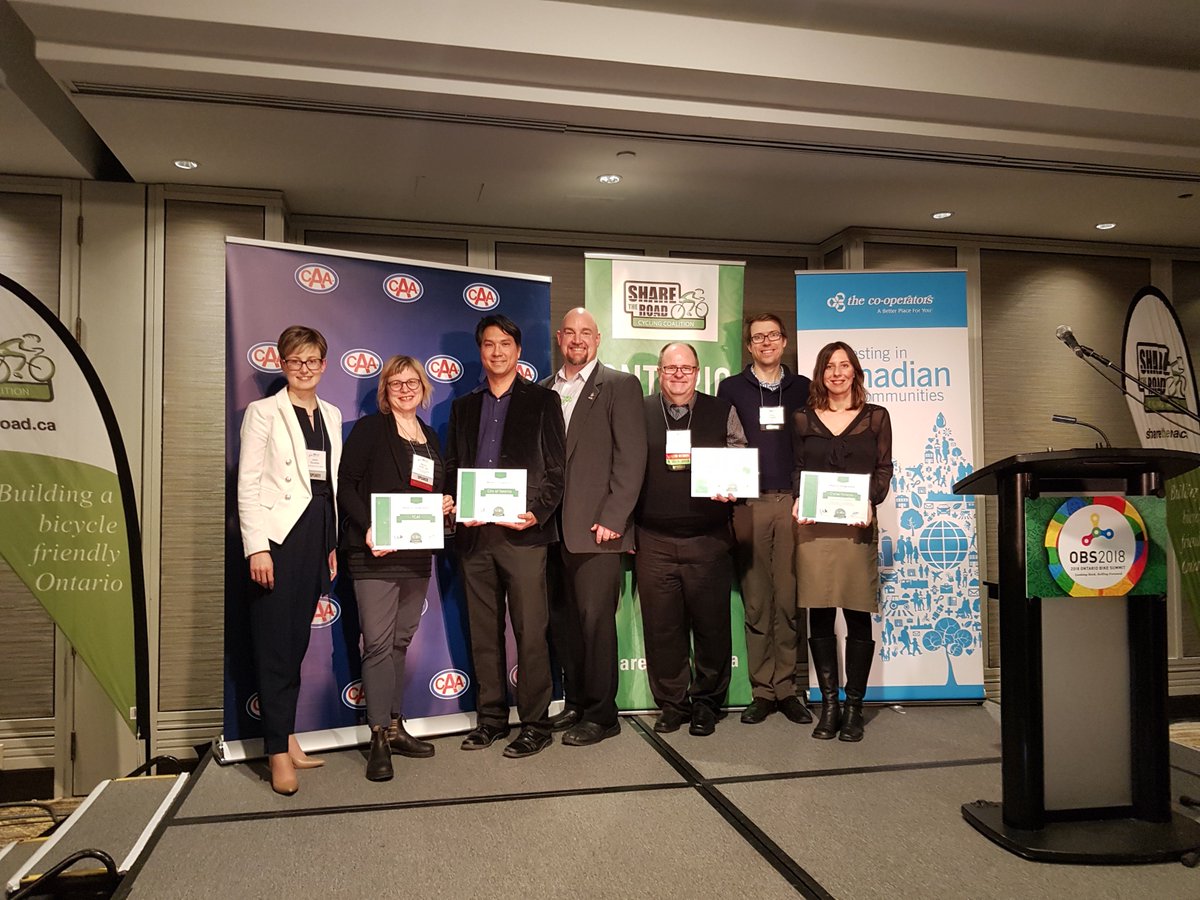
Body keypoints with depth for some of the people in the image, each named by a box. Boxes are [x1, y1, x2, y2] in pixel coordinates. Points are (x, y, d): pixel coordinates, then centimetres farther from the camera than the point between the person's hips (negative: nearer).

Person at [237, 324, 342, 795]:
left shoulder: (331, 415, 15)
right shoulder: (263, 412, -1)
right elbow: (248, 484, -6)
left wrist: (334, 543, 12)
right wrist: (256, 547, -14)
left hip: (317, 535, 5)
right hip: (278, 535, -5)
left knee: (297, 639, 11)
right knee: (275, 642, -2)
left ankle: (286, 737, 21)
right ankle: (279, 752, 4)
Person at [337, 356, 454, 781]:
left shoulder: (430, 437, 17)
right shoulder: (369, 429, -1)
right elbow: (346, 485, -7)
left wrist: (447, 504, 2)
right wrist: (368, 527, -20)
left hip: (417, 554, 6)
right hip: (375, 553, -6)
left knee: (400, 641, 12)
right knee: (378, 643, -6)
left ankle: (395, 727, 21)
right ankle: (379, 738, 1)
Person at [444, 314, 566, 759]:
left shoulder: (542, 400, 5)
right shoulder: (464, 406, 17)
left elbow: (555, 469, 0)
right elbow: (452, 468, 16)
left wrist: (537, 514, -14)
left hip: (522, 533, -4)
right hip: (474, 535, 4)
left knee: (530, 633, -1)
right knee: (483, 634, 11)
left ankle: (535, 725, 9)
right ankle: (490, 718, 23)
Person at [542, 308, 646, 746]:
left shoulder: (620, 386, 0)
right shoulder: (544, 390, 16)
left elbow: (631, 457, -7)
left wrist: (612, 519, -13)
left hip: (595, 525, -5)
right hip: (552, 525, 5)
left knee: (595, 619, -2)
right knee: (562, 619, 11)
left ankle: (601, 714, 11)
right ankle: (575, 702, 25)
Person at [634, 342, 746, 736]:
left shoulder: (722, 412, 8)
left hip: (708, 540, 0)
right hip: (654, 541, 1)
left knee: (711, 625, 5)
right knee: (661, 626, 5)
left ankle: (706, 703, 21)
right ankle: (672, 704, 20)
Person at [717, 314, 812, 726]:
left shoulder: (802, 387, 13)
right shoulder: (731, 388, 10)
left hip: (792, 502, 1)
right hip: (748, 503, -1)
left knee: (788, 599, 0)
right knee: (756, 601, 2)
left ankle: (787, 688, 10)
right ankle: (762, 690, 9)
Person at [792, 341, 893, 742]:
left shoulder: (876, 417, 11)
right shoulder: (803, 419, 13)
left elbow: (884, 469, 6)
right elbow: (796, 469, 13)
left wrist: (870, 501, -11)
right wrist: (798, 501, -6)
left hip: (857, 526, -1)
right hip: (813, 525, 1)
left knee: (858, 616, 0)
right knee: (819, 616, 2)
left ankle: (854, 707, 10)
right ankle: (828, 705, 12)